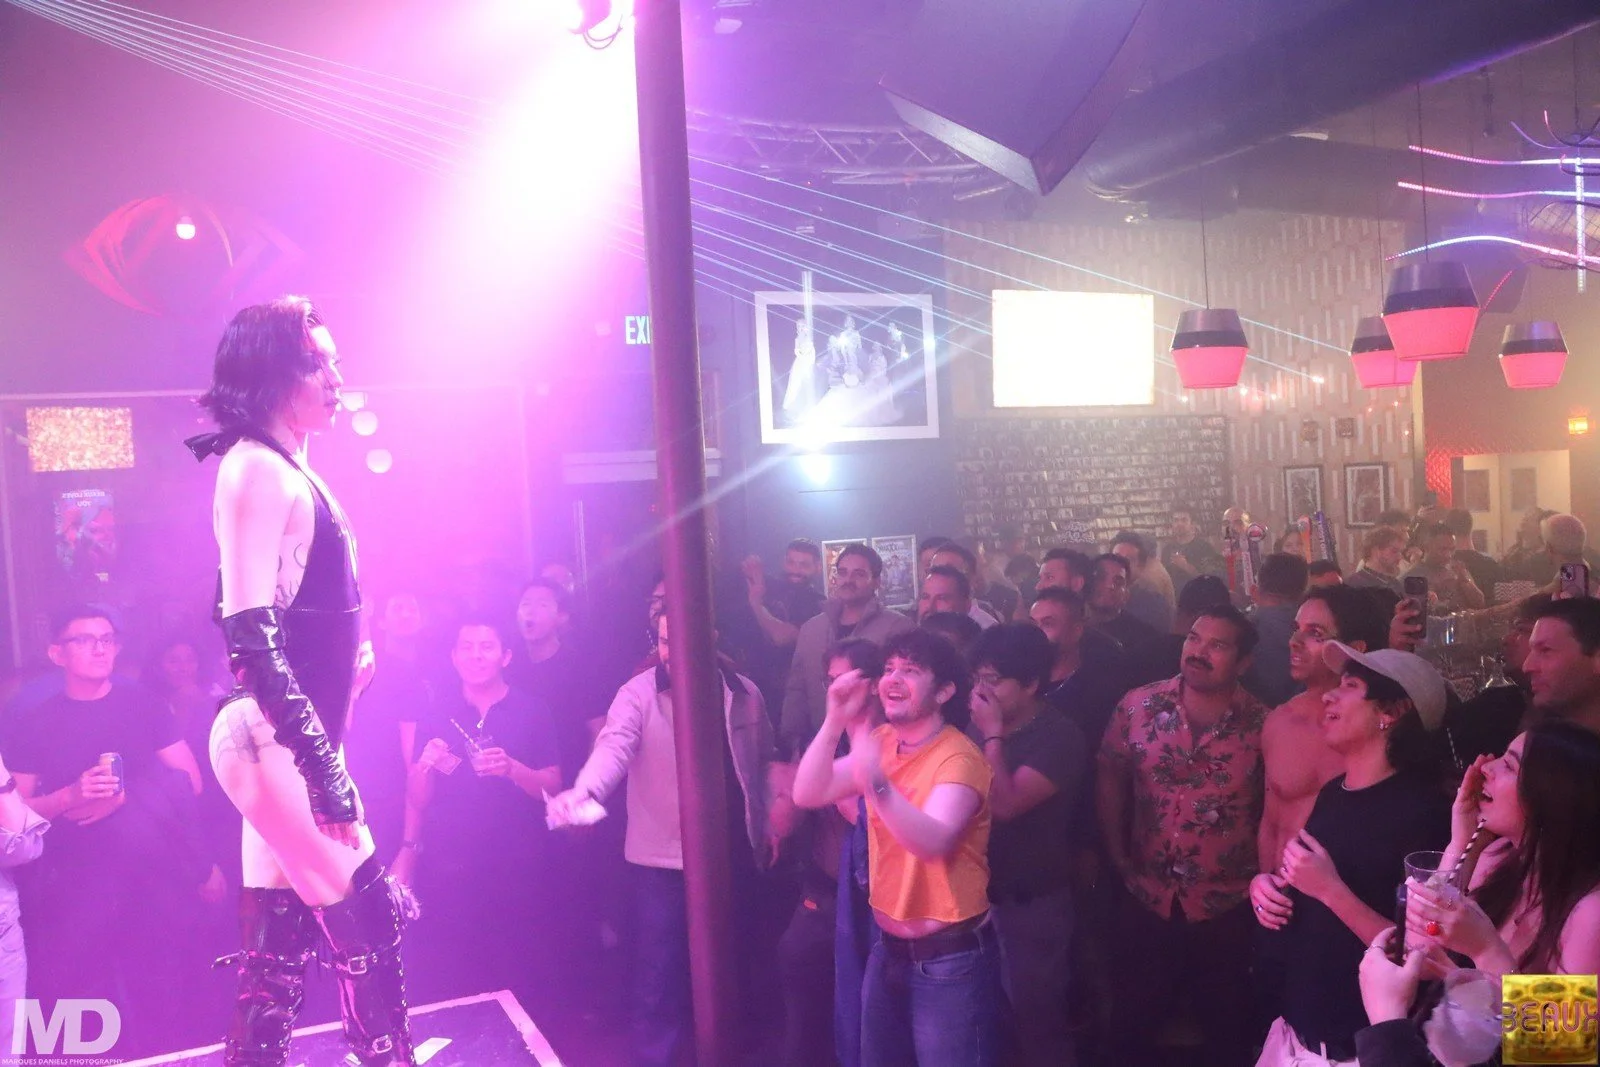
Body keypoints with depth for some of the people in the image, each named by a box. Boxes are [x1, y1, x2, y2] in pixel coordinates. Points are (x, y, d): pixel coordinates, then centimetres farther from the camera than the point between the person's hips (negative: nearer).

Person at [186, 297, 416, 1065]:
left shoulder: (289, 471, 16)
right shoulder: (256, 468, -12)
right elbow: (251, 634, -21)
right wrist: (321, 759, -24)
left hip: (290, 741, 9)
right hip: (277, 740, -9)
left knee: (281, 948, 13)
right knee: (368, 926, -5)